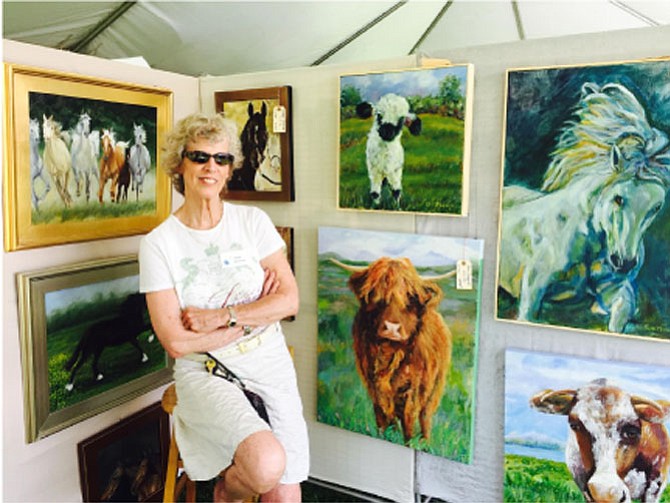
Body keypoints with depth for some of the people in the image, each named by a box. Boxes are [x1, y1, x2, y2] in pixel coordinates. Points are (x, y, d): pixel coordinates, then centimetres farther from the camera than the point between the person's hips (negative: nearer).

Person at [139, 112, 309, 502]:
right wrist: (253, 316, -10)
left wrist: (218, 317, -13)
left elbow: (290, 300, -5)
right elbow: (176, 342, -11)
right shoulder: (158, 243, -5)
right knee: (267, 463, -26)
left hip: (270, 365, 3)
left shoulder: (252, 221, 1)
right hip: (205, 373, -2)